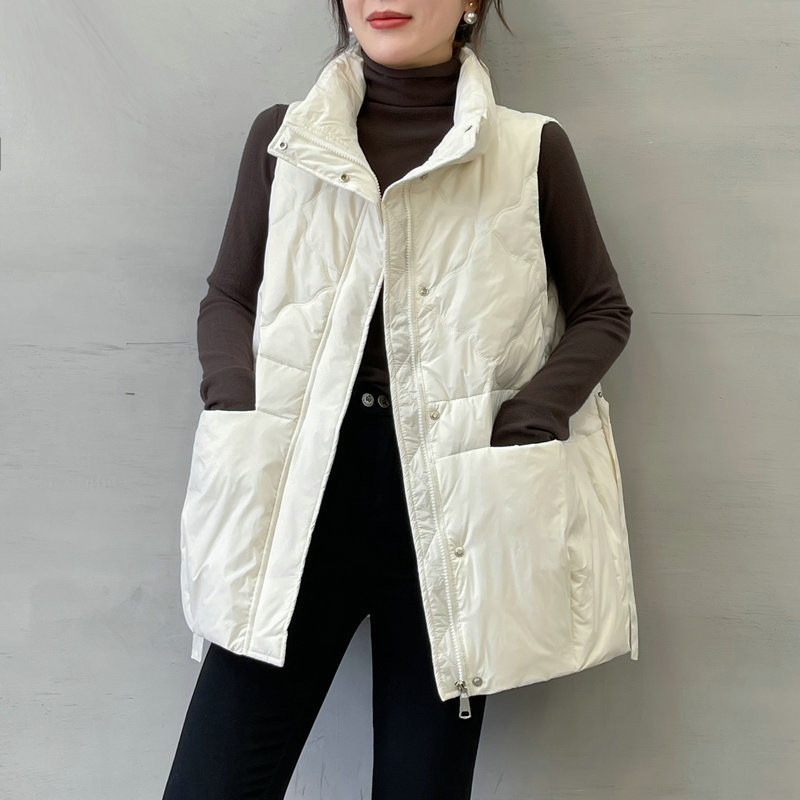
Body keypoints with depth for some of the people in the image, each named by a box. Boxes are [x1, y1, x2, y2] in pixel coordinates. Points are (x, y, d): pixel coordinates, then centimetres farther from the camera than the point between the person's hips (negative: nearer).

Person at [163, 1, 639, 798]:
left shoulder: (532, 148, 6)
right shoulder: (282, 137, 10)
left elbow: (601, 309, 12)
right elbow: (228, 297, 15)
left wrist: (530, 421, -5)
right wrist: (240, 406, -5)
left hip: (453, 500, 0)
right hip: (302, 484, 1)